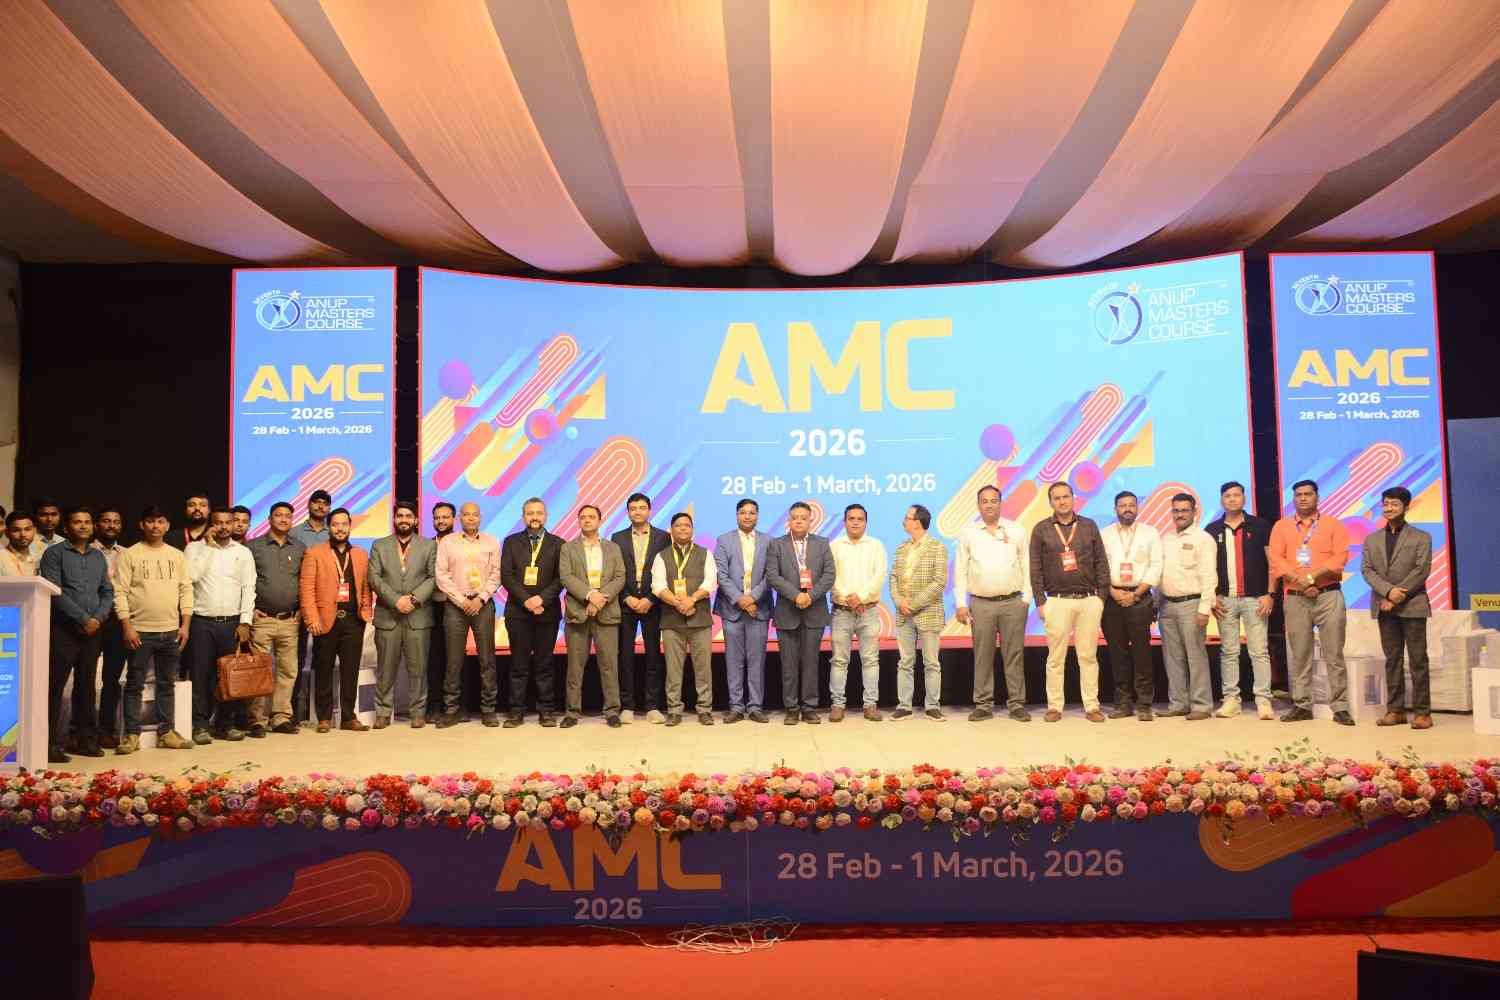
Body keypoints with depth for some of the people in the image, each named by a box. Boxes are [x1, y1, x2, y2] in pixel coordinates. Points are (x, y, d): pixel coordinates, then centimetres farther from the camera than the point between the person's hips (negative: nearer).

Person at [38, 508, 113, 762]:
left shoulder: (98, 556, 15)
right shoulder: (54, 554, -2)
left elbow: (108, 592, 12)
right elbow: (55, 592, -11)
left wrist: (98, 618, -6)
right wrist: (83, 619, -14)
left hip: (92, 631, 5)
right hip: (63, 630, -5)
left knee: (87, 686, 9)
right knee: (55, 687, -4)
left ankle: (87, 740, 15)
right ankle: (51, 744, -1)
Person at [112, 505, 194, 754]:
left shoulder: (177, 556, 10)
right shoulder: (129, 555, -1)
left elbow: (186, 590, 9)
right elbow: (120, 592, -5)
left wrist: (185, 624, 1)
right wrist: (127, 627, -12)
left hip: (171, 631, 4)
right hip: (140, 631, -3)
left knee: (167, 684, 9)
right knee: (135, 685, 2)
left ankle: (165, 733, 16)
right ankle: (132, 735, 8)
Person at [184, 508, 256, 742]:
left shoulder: (243, 552, 8)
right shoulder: (195, 548, 4)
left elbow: (249, 589, 5)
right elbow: (191, 575, -14)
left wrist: (245, 622, -3)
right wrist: (208, 546, -9)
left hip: (232, 623, 2)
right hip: (201, 622, -1)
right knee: (200, 675, 0)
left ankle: (225, 724, 14)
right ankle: (201, 726, 8)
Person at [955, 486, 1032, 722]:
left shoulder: (1017, 531, 6)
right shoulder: (968, 533, 6)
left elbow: (1026, 567, 7)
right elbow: (960, 570, 6)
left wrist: (1027, 598, 1)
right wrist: (960, 604, 0)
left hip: (1013, 602, 0)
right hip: (980, 603, 0)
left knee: (1014, 655, 3)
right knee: (982, 656, 3)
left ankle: (1017, 704, 9)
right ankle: (983, 705, 10)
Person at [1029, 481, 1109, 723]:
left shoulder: (1089, 526, 9)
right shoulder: (1041, 529, 4)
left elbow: (1101, 562, 10)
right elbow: (1036, 569, 3)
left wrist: (1102, 596, 3)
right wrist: (1040, 602, -2)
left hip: (1089, 600, 1)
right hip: (1057, 601, -1)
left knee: (1088, 655, 3)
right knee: (1056, 657, 1)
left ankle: (1092, 706, 9)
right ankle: (1054, 706, 7)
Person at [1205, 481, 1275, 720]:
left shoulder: (1260, 526, 3)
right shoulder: (1212, 530, 9)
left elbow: (1272, 562, 1)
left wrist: (1269, 594, -6)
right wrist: (1212, 597, 2)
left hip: (1255, 599, -2)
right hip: (1225, 600, 2)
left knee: (1259, 651, -3)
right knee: (1228, 652, 5)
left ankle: (1263, 701, -1)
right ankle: (1231, 700, 9)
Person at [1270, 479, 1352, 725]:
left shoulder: (1333, 525, 8)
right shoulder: (1281, 527, 11)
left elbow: (1340, 557, -5)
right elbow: (1277, 560, 0)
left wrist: (1312, 577, -14)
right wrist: (1301, 581, -12)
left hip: (1329, 596, -1)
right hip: (1295, 599, 2)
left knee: (1334, 655, -3)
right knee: (1299, 655, 5)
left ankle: (1340, 707, 1)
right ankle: (1302, 706, 11)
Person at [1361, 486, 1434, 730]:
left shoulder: (1421, 537, 4)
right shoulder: (1372, 540, 14)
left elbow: (1422, 570, -7)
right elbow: (1367, 570, 3)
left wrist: (1397, 597, -14)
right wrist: (1388, 590, -14)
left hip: (1412, 606, -3)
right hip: (1384, 607, 3)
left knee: (1418, 660, -2)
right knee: (1392, 659, 6)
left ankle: (1422, 712, 1)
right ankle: (1395, 709, 10)